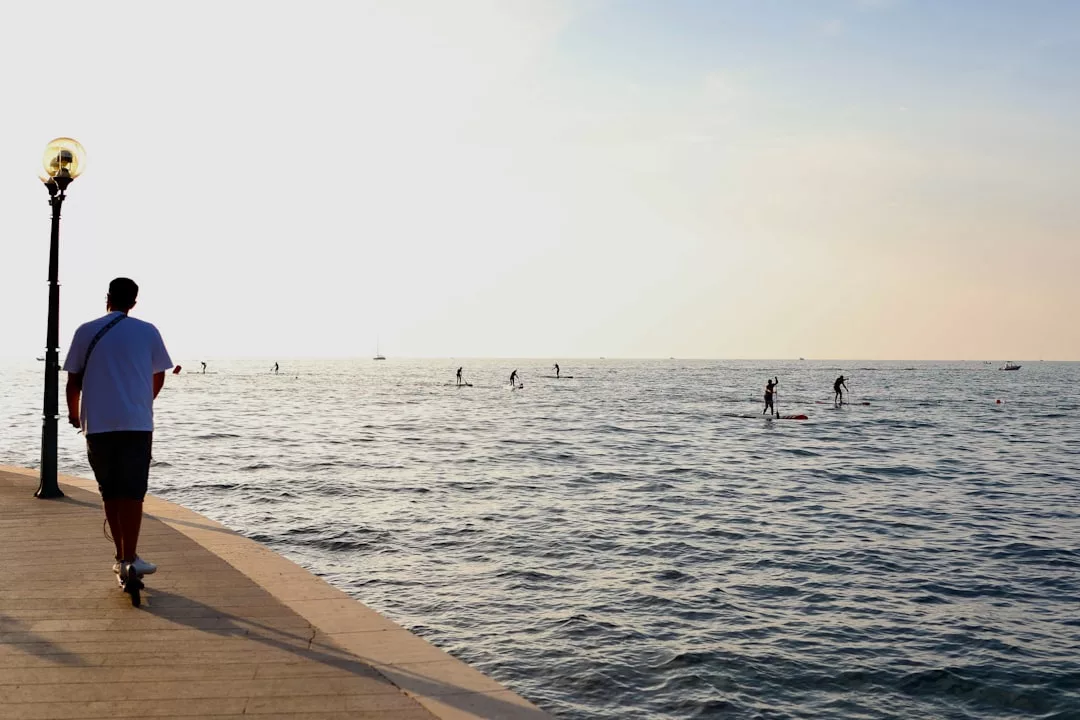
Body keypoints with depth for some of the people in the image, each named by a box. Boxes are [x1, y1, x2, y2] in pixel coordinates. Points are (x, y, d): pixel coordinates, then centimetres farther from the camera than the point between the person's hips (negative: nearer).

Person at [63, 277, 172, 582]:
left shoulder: (86, 331, 4)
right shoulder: (148, 331, 4)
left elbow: (74, 380, 6)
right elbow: (159, 376, 13)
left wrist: (74, 413, 24)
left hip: (98, 425, 1)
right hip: (137, 424, -1)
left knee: (111, 493, 11)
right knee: (132, 493, -1)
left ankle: (122, 557, 15)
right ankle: (129, 558, -8)